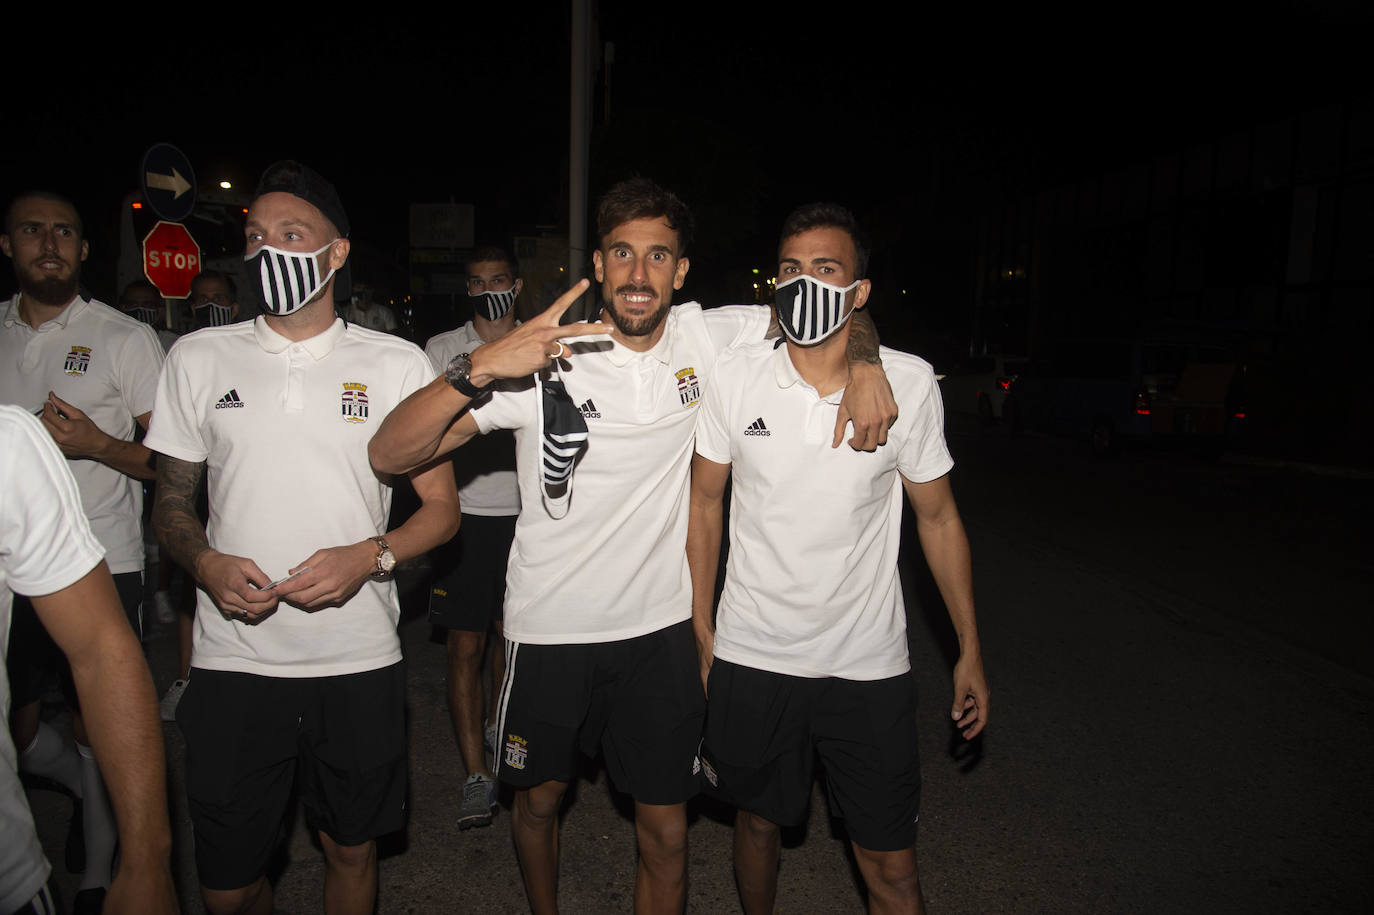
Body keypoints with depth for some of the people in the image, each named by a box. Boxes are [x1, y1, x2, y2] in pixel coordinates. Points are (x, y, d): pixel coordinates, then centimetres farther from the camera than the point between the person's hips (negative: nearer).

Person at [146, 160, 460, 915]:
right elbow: (171, 501, 11)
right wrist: (204, 563, -10)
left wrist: (370, 556, -17)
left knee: (350, 851, 15)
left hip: (358, 659, -1)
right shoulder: (199, 357, 6)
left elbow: (441, 508, 2)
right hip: (232, 659, 1)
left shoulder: (397, 363, 0)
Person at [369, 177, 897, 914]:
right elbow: (389, 454, -18)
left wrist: (862, 361, -16)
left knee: (665, 831, 10)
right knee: (539, 798, 22)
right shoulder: (543, 357, -14)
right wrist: (479, 367, -34)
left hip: (661, 624, 1)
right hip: (550, 627, 0)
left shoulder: (707, 338, -7)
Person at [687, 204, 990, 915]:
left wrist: (970, 650, 6)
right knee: (758, 820, 21)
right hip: (751, 656, 1)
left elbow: (937, 515, 3)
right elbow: (705, 500, 3)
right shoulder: (736, 376, -7)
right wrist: (701, 629, 3)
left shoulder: (910, 383, -8)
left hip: (869, 666, 0)